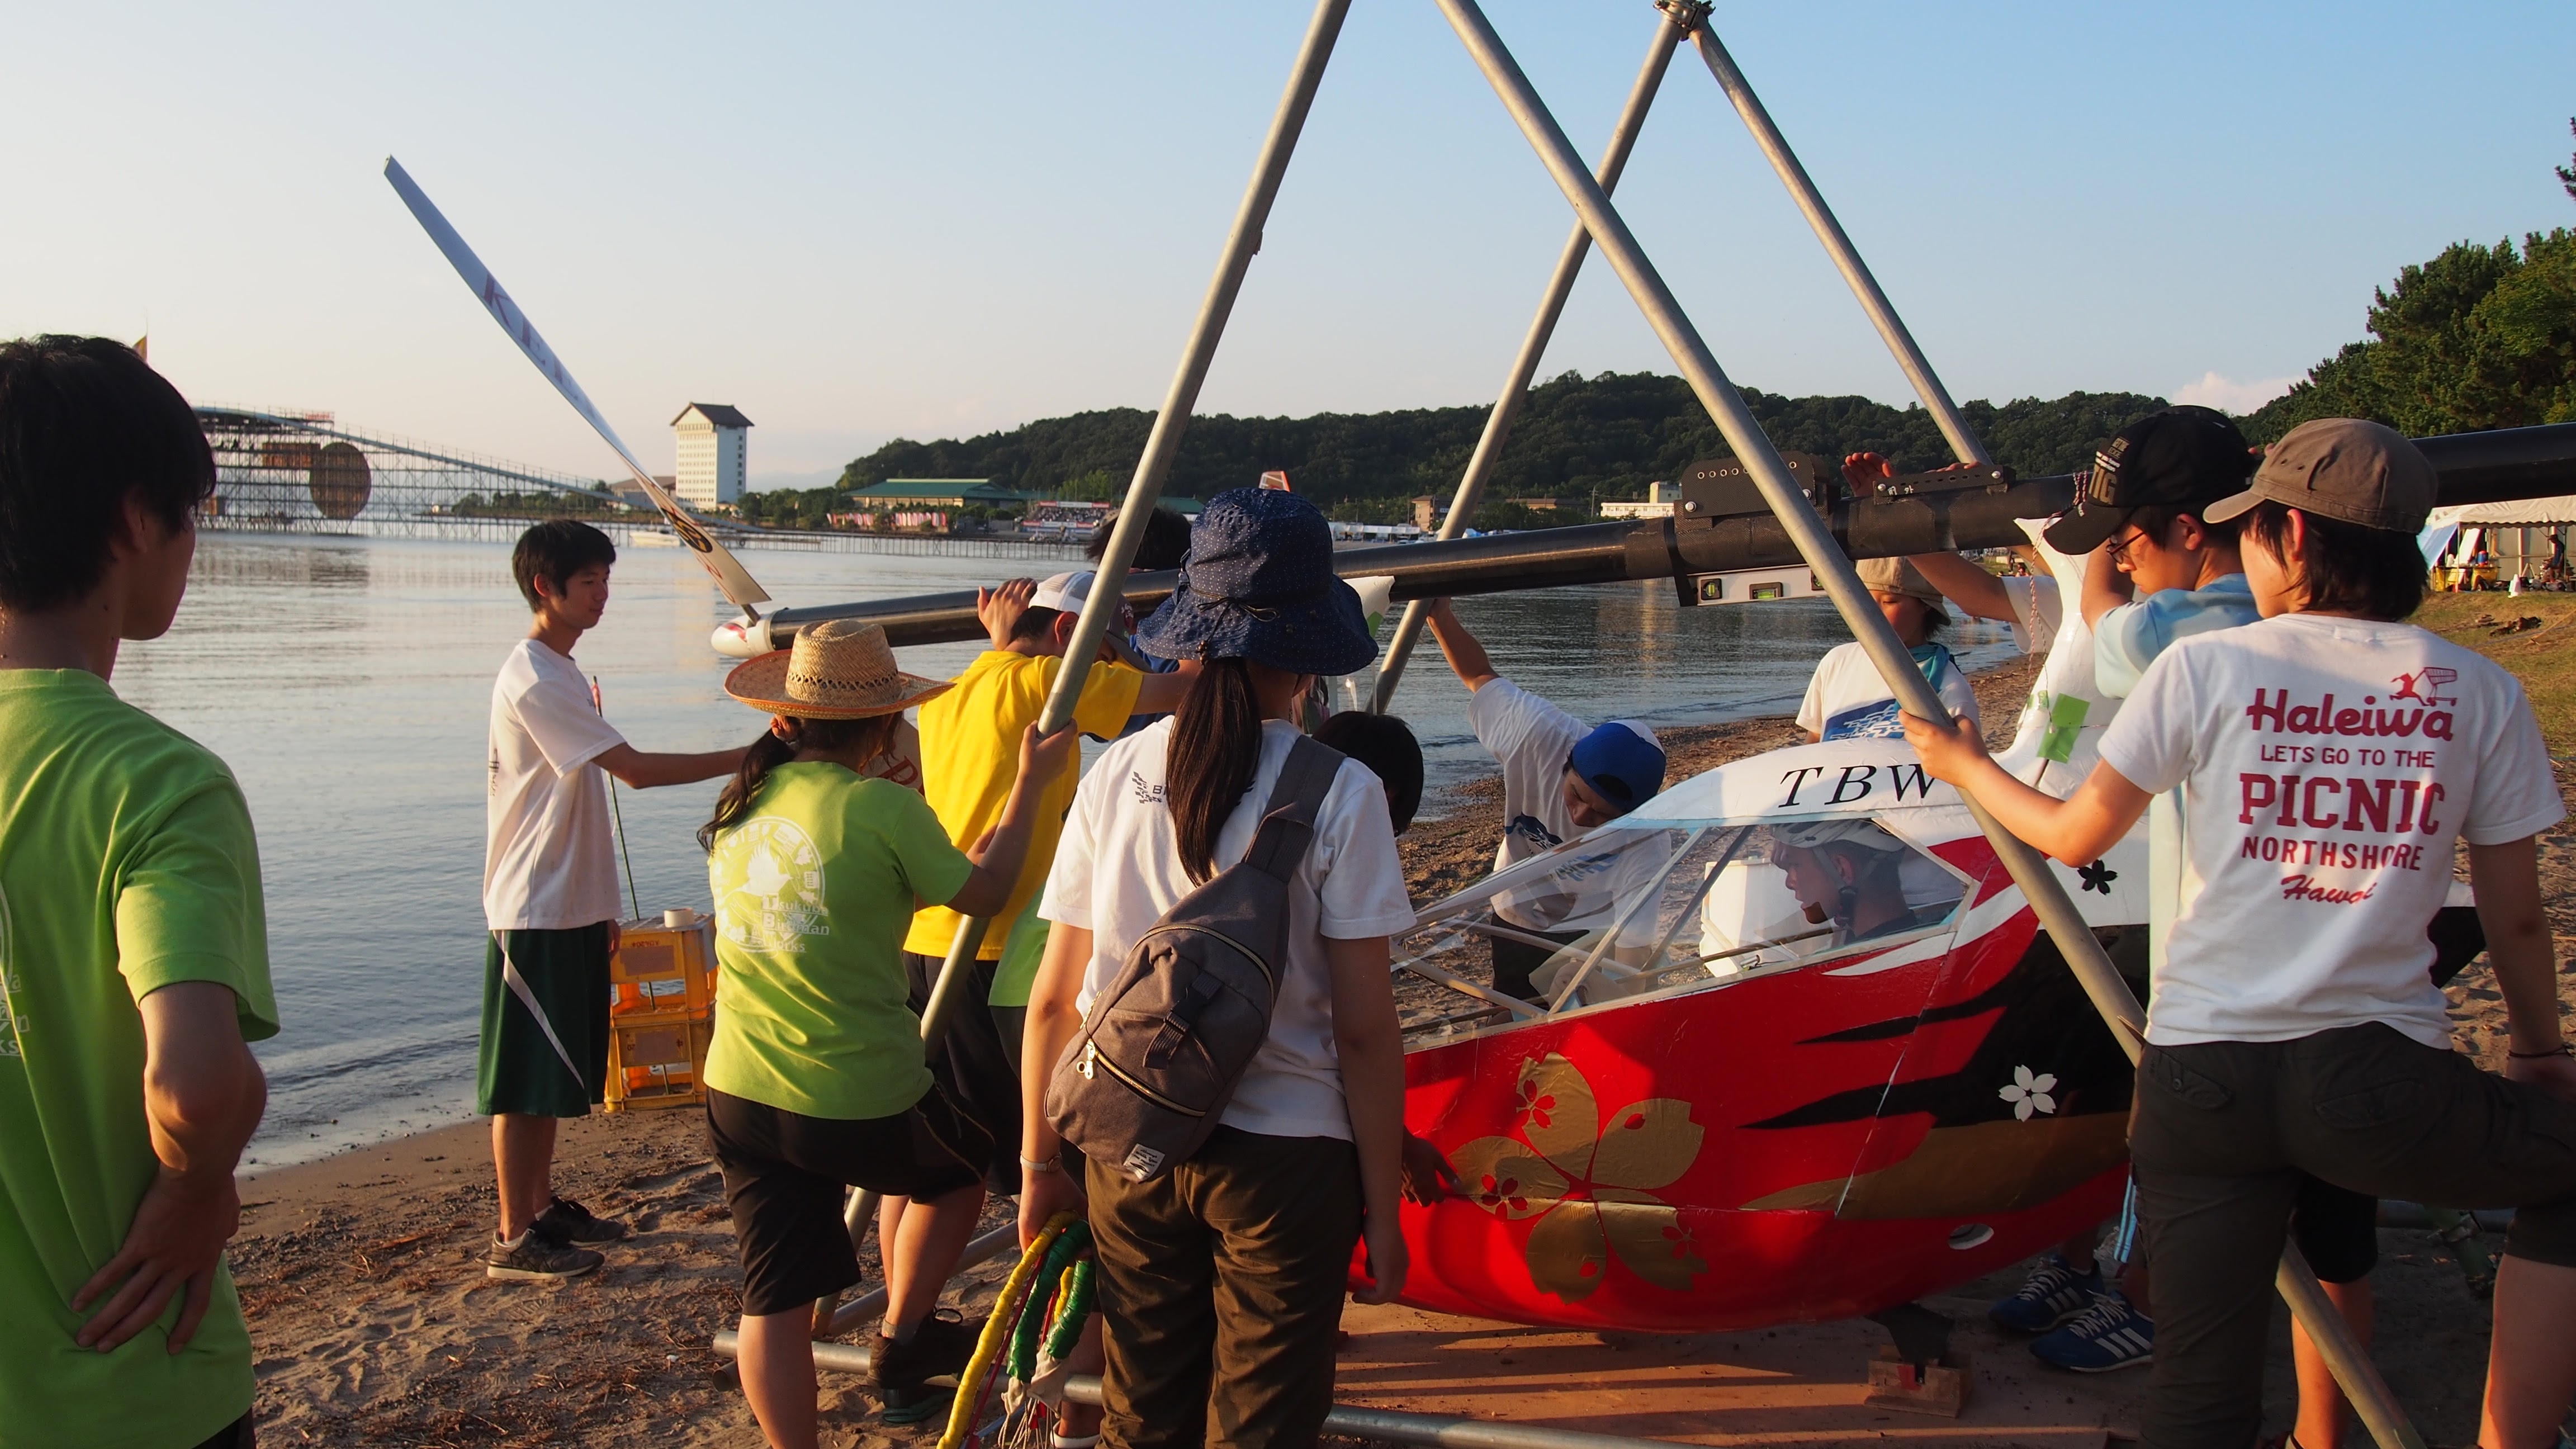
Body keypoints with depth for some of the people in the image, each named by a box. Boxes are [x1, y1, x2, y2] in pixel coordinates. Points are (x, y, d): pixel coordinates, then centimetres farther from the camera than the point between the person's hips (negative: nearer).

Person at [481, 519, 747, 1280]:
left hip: (571, 908, 10)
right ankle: (514, 1238, 8)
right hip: (536, 912, -10)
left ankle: (543, 1206, 27)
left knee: (556, 1074, 17)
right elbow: (636, 769, -24)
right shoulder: (533, 680, -17)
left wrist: (599, 905, 20)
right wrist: (747, 759, -23)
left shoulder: (560, 674, 14)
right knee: (524, 1080, -1)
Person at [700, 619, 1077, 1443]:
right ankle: (902, 1345, 31)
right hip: (858, 1103, -5)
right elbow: (982, 890, -2)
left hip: (737, 1096, 5)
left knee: (775, 1297, 12)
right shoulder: (881, 808, -15)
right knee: (963, 1163, 25)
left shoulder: (738, 806, 5)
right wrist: (1031, 783, 8)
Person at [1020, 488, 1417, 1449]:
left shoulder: (1115, 777, -3)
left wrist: (1040, 1162, 14)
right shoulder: (1339, 794, -12)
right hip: (1284, 1157, -3)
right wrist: (1382, 1215, -1)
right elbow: (1364, 1032, -11)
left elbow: (1054, 1001, 2)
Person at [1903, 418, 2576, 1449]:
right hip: (2378, 1086, -1)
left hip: (2201, 1080, 1)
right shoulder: (2482, 693, 5)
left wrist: (1964, 766, 26)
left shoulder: (2203, 667, 1)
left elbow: (2076, 835, 9)